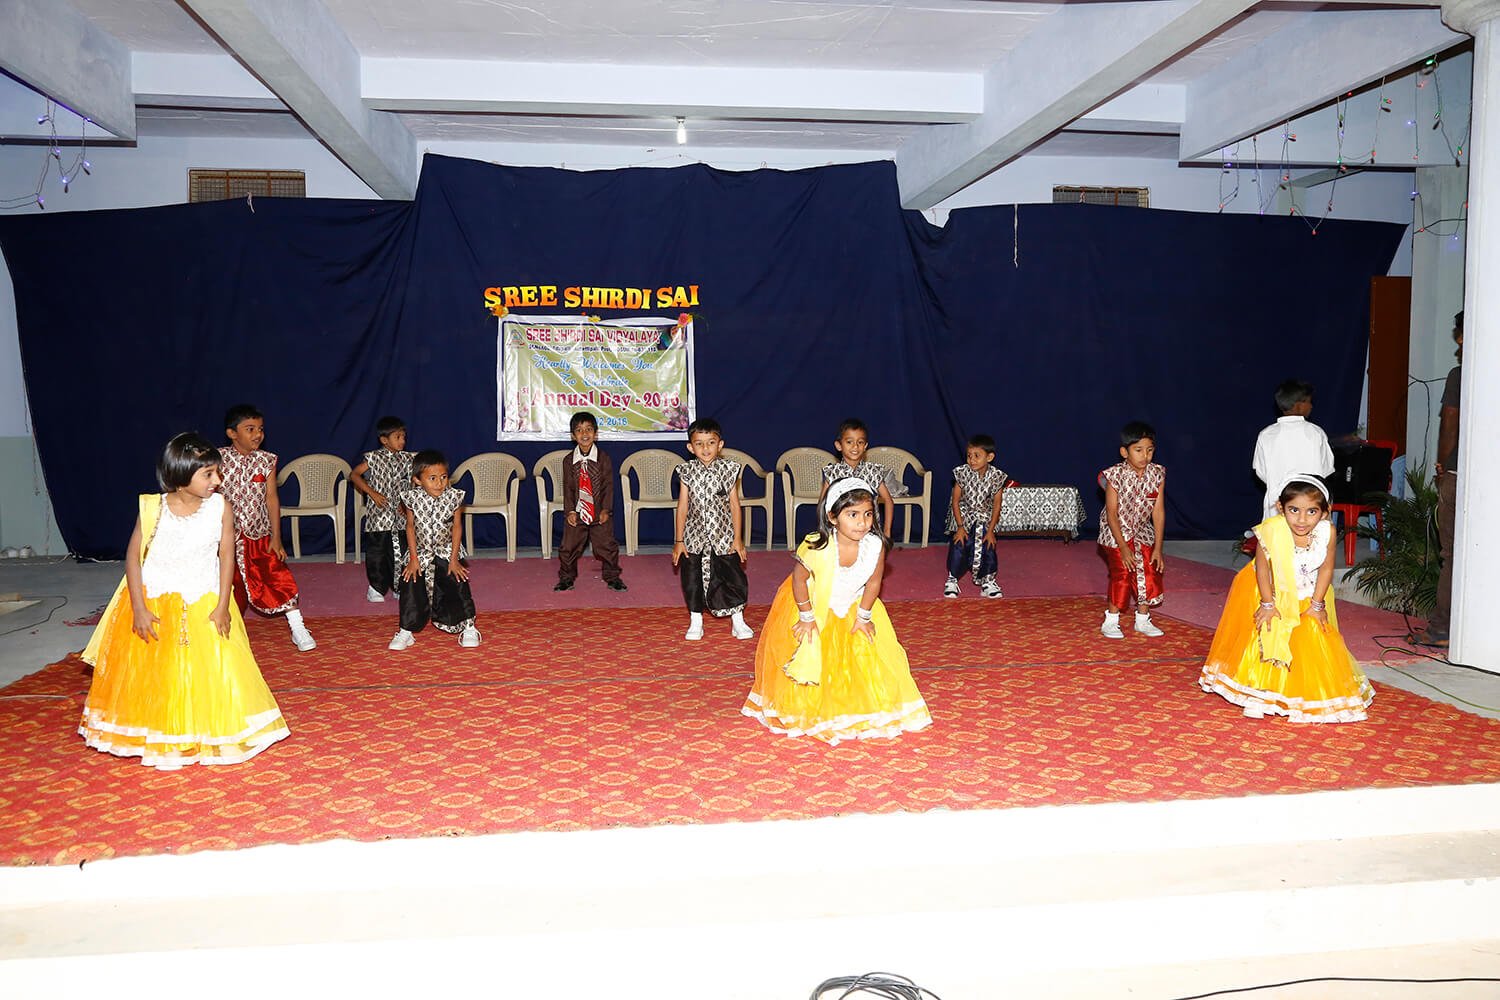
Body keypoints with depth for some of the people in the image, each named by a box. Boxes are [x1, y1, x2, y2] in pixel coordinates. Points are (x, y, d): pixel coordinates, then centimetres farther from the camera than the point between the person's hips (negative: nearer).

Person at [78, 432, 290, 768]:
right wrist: (138, 609, -12)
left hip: (204, 606, 0)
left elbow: (226, 555, -6)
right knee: (153, 680, 9)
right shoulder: (152, 508, -12)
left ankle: (207, 738, 19)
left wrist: (222, 605, -10)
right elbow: (133, 556, -7)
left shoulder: (220, 507, -10)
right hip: (155, 606, 0)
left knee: (213, 674, 1)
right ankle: (161, 742, 26)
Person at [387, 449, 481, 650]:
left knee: (458, 587, -3)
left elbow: (457, 527, -6)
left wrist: (454, 559, -6)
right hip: (420, 552, 1)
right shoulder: (412, 498, -17)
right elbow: (410, 527, -5)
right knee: (411, 589, 1)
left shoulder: (453, 497, -17)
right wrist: (413, 558, -6)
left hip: (446, 552, 0)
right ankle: (406, 631, 15)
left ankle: (468, 628, 12)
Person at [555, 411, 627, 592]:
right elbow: (568, 488, 0)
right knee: (568, 548, 5)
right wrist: (570, 511, -8)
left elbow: (608, 486, -4)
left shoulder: (604, 459, -4)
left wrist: (606, 509, -12)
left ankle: (612, 578, 21)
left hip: (599, 513, -1)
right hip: (577, 514, 1)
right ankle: (566, 579, 23)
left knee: (607, 546, 4)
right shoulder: (569, 461, -1)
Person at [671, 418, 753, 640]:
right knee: (692, 579, 8)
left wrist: (737, 538, -2)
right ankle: (695, 622, 24)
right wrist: (678, 541, -1)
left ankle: (738, 621, 18)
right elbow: (682, 507, 0)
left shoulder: (728, 469, -4)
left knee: (733, 577, 2)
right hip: (694, 537, 1)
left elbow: (734, 505, -1)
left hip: (723, 537, -1)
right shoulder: (687, 472, -3)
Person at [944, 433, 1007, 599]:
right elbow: (955, 501, -10)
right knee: (958, 549, -7)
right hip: (963, 517, -1)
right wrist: (960, 527, -13)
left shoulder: (996, 477, -15)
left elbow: (996, 505, -7)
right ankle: (952, 580, 13)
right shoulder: (962, 473, -16)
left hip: (984, 520, 1)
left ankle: (988, 581, 17)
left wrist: (991, 530, -9)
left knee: (988, 550, -4)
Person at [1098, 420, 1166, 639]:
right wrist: (1123, 548, -21)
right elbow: (1112, 513, -19)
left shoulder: (1157, 474, -13)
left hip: (1142, 532, 4)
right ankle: (1111, 621, 2)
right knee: (1122, 573, -11)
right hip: (1116, 532, -4)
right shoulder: (1115, 475, -23)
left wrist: (1158, 548, -9)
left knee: (1150, 573, 3)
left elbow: (1158, 512, -9)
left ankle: (1143, 620, 18)